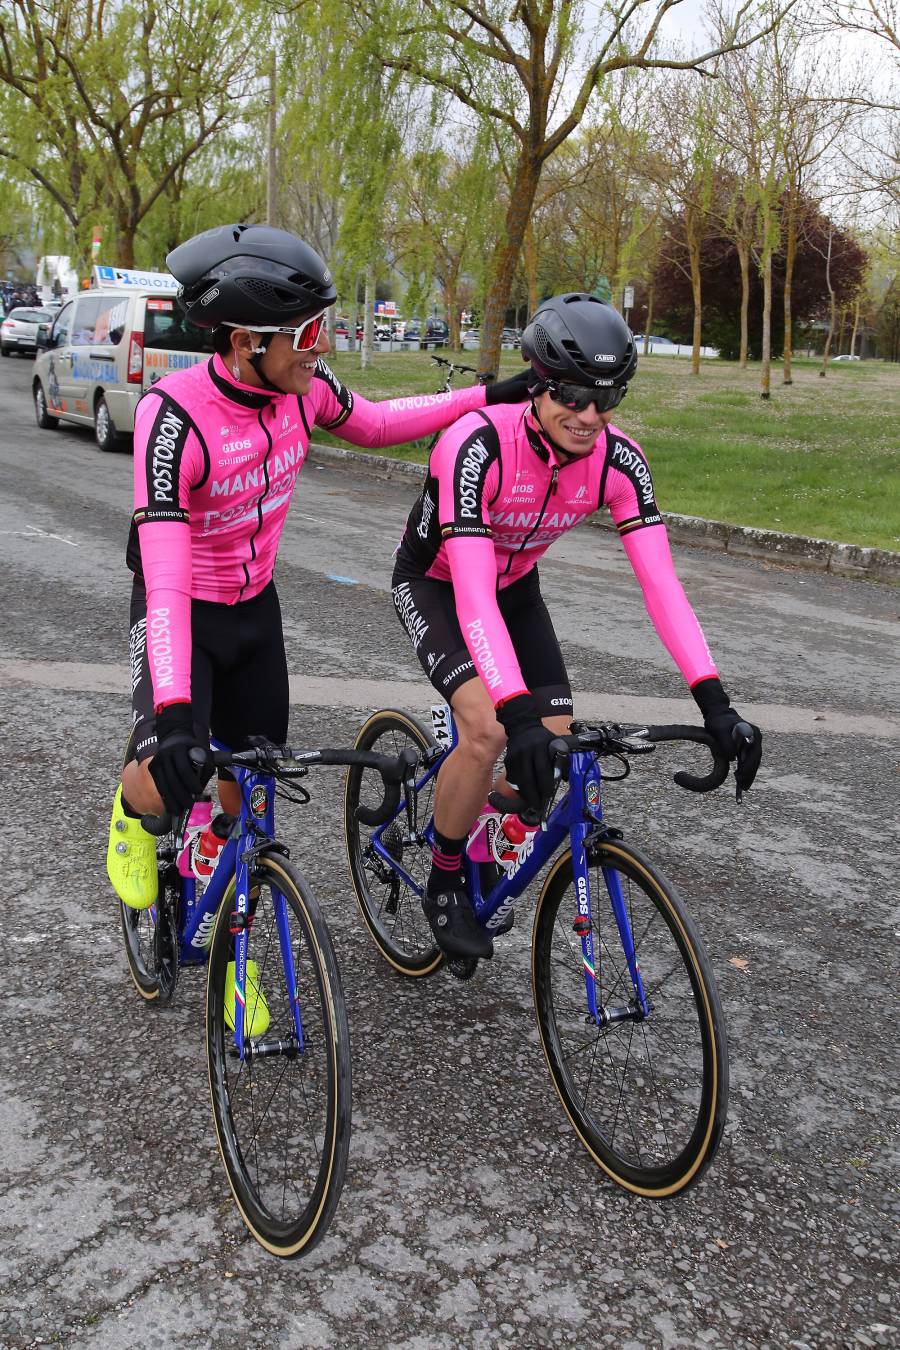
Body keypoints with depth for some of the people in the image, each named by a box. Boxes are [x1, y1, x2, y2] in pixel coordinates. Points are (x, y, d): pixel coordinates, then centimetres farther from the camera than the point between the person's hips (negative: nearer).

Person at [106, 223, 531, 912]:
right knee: (167, 785, -23)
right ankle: (133, 807, 15)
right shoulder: (174, 414, -32)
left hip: (255, 605, 5)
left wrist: (486, 396, 3)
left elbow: (374, 423, 10)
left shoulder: (304, 385, -14)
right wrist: (172, 713, -47)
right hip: (182, 611, -5)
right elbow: (166, 582, -37)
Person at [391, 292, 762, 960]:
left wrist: (715, 701, -35)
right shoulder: (478, 445, -37)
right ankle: (445, 882, -1)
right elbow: (473, 597, -43)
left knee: (557, 747, -7)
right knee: (490, 729, -27)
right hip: (435, 586, -5)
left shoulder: (618, 458, -22)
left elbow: (660, 579, -26)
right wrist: (519, 713, -54)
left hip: (515, 587, 5)